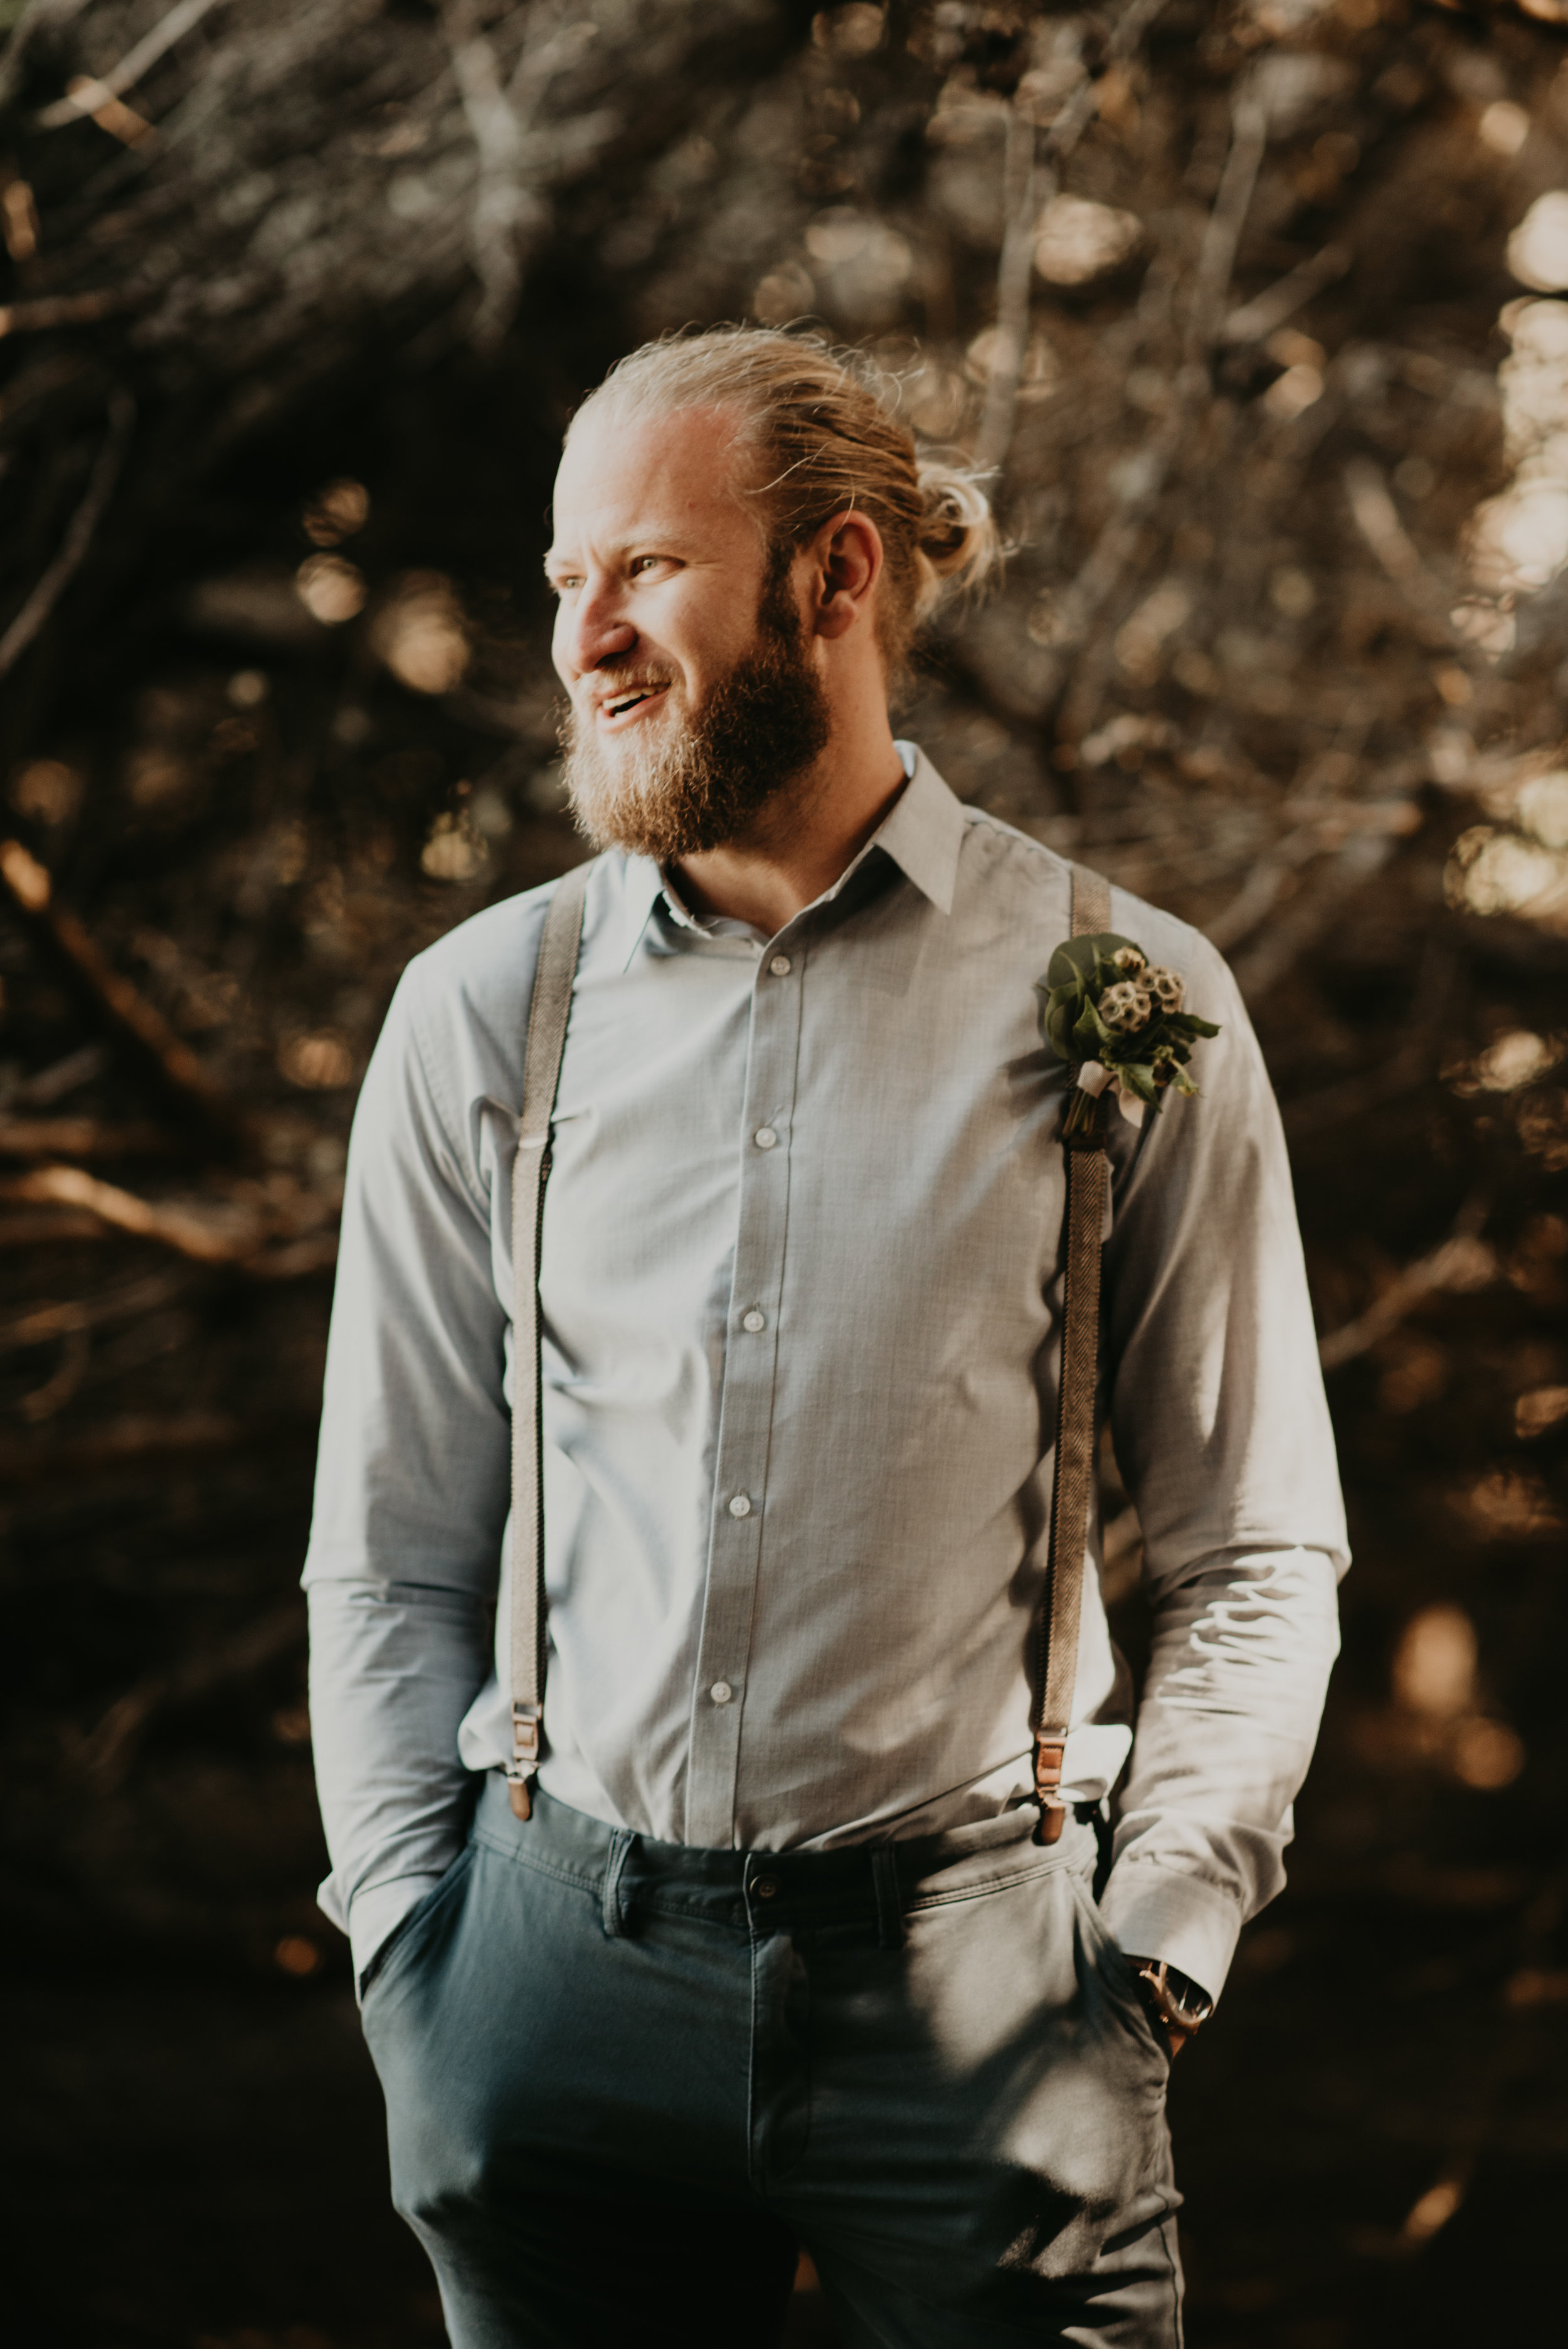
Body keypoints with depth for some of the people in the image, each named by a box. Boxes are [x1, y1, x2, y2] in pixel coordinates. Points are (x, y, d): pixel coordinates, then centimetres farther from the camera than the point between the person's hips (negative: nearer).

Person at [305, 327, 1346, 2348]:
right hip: (566, 1974, 2)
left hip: (970, 1971, -2)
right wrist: (413, 1952, 2)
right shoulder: (479, 1011, 6)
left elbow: (1254, 1558, 3)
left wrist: (1147, 1962, -4)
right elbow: (387, 1555, 10)